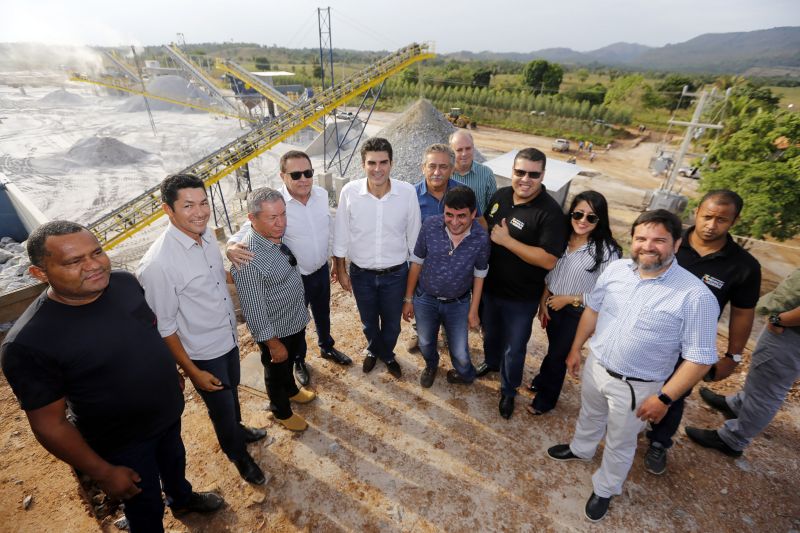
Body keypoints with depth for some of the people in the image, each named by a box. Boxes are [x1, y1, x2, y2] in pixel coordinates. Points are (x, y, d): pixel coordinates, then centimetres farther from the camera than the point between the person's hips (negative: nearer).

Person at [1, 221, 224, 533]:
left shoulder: (125, 282, -15)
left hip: (168, 411, 6)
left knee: (174, 459, 33)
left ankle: (182, 498, 63)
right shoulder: (29, 343, -30)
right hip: (122, 442, -5)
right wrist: (104, 473, -13)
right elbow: (49, 424, -21)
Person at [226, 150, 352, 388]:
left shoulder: (321, 194, -9)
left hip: (321, 270, 4)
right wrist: (232, 247, -46)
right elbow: (246, 232, -22)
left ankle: (327, 348, 56)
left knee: (323, 314, 27)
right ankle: (299, 361, 48)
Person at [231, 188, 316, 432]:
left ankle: (292, 390, 61)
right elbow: (253, 309, -27)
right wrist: (272, 343, -17)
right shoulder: (248, 260, -35)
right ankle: (282, 412, 49)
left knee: (291, 361, 31)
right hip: (275, 330, -7)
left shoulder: (276, 234, -11)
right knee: (277, 371, 21)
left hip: (296, 319, 7)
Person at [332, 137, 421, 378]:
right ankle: (374, 350, 56)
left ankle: (387, 354, 52)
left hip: (396, 274, 0)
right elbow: (341, 235, -5)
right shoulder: (349, 192, -16)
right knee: (368, 321, 24)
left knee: (392, 322, 20)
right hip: (361, 273, 1)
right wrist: (341, 270, 1)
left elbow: (413, 235, -4)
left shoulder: (408, 192, -16)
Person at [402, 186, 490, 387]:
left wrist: (473, 310, 0)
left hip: (459, 303, -1)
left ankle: (466, 374, 48)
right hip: (425, 299, 1)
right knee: (425, 343, 22)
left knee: (460, 353, 10)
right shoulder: (430, 226, -21)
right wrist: (408, 299, -2)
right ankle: (431, 366, 58)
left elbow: (479, 275, -5)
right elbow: (416, 263, -8)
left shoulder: (481, 238, -20)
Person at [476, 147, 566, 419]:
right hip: (489, 286, 6)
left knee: (514, 348, 15)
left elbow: (548, 260, -28)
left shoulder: (550, 212, -23)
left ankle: (508, 390, 40)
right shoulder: (500, 195, -4)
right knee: (490, 332, 29)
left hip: (521, 297, -5)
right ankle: (491, 361, 58)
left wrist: (507, 240, -28)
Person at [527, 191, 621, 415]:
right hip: (553, 305, 4)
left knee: (558, 354, 12)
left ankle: (546, 398, 37)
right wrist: (543, 302, 2)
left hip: (578, 313, -4)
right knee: (554, 347, 24)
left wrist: (569, 299, -18)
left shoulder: (607, 251, -23)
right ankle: (543, 379, 52)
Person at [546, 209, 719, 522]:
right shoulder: (616, 269, -9)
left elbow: (700, 357, -18)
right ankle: (581, 449, 61)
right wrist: (576, 348, 9)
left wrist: (665, 397, -18)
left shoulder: (695, 296, -24)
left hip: (636, 387, -4)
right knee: (589, 416, 31)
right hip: (595, 366, 4)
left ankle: (605, 489, 47)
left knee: (619, 445, 20)